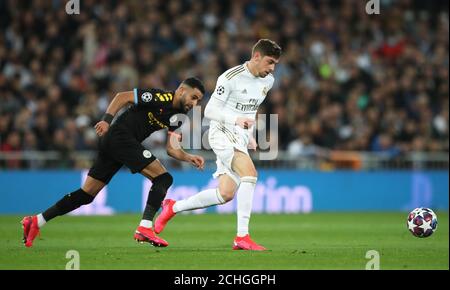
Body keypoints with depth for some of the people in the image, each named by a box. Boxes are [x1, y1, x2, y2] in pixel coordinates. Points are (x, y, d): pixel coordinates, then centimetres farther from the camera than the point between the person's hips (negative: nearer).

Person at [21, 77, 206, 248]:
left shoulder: (175, 117, 16)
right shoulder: (161, 97, -9)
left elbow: (171, 149, 14)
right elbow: (122, 97, -12)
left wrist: (189, 158, -1)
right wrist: (107, 120, -21)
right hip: (121, 137, -9)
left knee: (87, 194, 9)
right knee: (163, 178, -12)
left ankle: (37, 222, 11)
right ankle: (145, 229, -19)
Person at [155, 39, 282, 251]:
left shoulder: (268, 81, 9)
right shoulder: (230, 78, -15)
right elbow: (209, 111, -15)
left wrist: (250, 135, 17)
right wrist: (236, 119, -29)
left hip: (241, 138, 8)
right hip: (223, 132, -8)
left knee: (226, 194, 0)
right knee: (250, 173, -28)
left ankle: (173, 207, 21)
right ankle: (242, 236, -28)